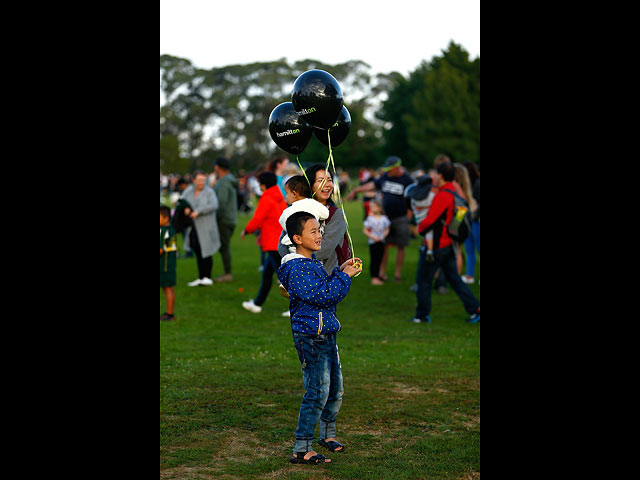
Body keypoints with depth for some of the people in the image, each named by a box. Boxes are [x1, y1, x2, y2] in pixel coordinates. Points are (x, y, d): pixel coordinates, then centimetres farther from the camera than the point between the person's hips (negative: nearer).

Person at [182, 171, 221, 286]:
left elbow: (214, 205, -19)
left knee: (206, 252, -6)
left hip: (206, 228, -4)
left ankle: (207, 277, 1)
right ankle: (201, 278, 14)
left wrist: (198, 211, -24)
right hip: (193, 228, 4)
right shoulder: (189, 191, 7)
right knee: (198, 252, 8)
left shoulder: (209, 192, -7)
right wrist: (185, 208, -17)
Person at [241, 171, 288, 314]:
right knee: (267, 273, 18)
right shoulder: (280, 198, 14)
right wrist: (263, 233, 22)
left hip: (274, 243, -9)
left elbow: (257, 220, -14)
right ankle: (257, 303, 28)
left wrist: (246, 231, 3)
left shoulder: (266, 199, -12)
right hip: (282, 241, 9)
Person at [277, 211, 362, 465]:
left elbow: (327, 287, 24)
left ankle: (328, 434, 36)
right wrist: (344, 276, -13)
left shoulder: (312, 262, 13)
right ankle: (301, 449, -4)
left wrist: (340, 270, 10)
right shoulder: (297, 269, -19)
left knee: (336, 389, 17)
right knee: (318, 392, -10)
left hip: (327, 334, 10)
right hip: (310, 337, -10)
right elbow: (323, 296, -23)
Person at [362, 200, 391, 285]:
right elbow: (365, 230, -3)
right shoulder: (370, 219, -6)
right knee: (374, 259, -4)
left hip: (381, 242, 3)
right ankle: (374, 278, -2)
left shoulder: (384, 218, 2)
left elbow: (387, 229, 10)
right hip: (373, 242, -3)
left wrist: (383, 236, -9)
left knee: (379, 259, 8)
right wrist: (372, 236, -15)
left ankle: (377, 277, 16)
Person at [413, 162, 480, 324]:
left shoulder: (442, 195, -21)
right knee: (454, 279, 14)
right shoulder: (455, 192, 8)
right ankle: (475, 309, 11)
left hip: (435, 245, -9)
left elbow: (430, 219, -26)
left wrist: (420, 227, -6)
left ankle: (422, 315, 13)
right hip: (448, 244, 9)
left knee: (424, 280, 5)